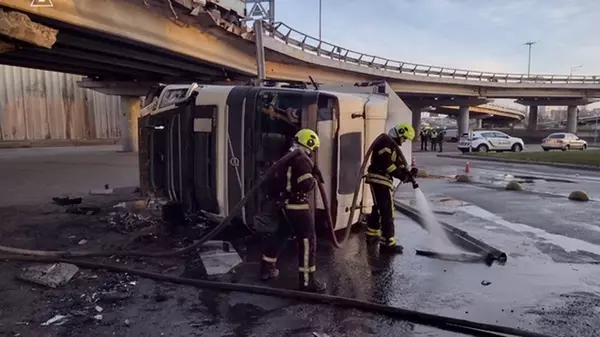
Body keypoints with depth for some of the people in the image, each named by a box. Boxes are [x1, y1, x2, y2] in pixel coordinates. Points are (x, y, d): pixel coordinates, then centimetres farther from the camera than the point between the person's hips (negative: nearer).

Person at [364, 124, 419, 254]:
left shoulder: (392, 145, 21)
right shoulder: (385, 143, -14)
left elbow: (398, 163, 16)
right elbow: (386, 163, -22)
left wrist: (408, 173, 0)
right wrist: (403, 175, -17)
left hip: (380, 181, 11)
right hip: (379, 180, -11)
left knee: (378, 208, 22)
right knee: (387, 212, -10)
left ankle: (372, 235, 36)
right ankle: (388, 244, -8)